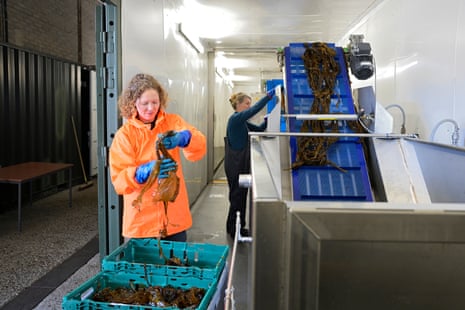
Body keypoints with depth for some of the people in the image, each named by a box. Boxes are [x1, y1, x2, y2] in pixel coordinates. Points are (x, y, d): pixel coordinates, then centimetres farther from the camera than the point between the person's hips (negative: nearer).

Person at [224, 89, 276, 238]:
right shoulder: (235, 118, -14)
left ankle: (238, 228, 26)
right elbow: (254, 110, -29)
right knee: (237, 196, 0)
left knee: (241, 195, 15)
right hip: (235, 164, -10)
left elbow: (259, 128, 11)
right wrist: (268, 96, -31)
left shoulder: (242, 121, 15)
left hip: (242, 163, 10)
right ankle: (233, 230, 12)